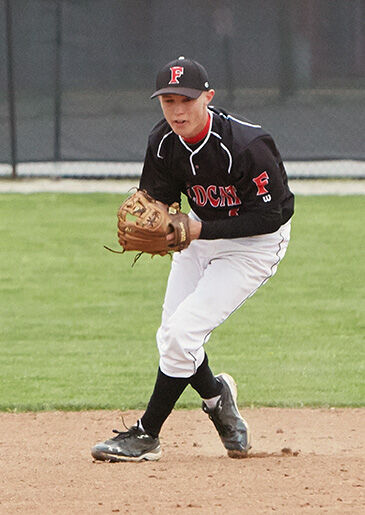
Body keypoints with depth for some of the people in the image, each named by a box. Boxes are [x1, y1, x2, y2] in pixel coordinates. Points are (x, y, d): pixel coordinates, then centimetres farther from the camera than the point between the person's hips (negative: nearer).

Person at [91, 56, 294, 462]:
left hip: (254, 243, -7)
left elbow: (270, 216, -24)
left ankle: (146, 436, -5)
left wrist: (201, 230, -28)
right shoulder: (164, 143, -11)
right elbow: (156, 198, 2)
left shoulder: (246, 145, -30)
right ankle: (216, 396, 33)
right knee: (171, 337, 3)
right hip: (201, 233, 7)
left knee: (183, 331, -17)